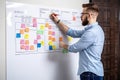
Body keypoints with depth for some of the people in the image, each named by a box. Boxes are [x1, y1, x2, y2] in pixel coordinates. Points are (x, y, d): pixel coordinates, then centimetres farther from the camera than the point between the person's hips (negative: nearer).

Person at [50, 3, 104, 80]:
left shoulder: (91, 32, -21)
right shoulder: (92, 29, 11)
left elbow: (75, 48, -13)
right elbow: (72, 33, 16)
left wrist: (64, 45, 8)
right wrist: (57, 21, 15)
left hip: (91, 73, -9)